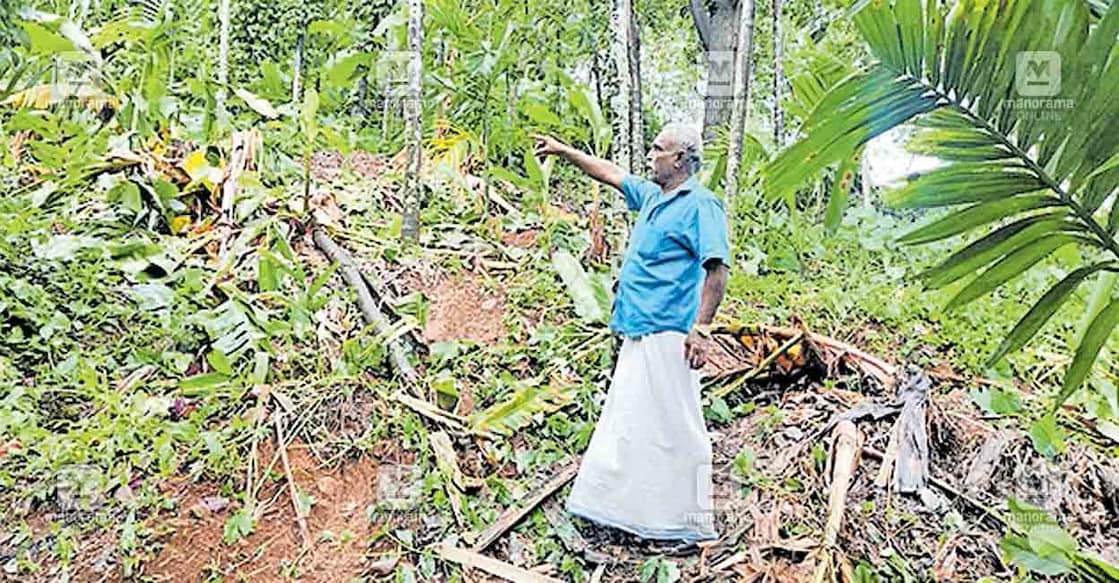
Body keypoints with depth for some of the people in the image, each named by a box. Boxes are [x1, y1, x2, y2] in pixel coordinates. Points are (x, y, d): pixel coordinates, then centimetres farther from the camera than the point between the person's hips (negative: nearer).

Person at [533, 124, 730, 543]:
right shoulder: (652, 196, 17)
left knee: (673, 426, -4)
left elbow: (717, 268, -17)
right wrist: (563, 151, 33)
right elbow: (610, 173, 30)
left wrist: (701, 328, -23)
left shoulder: (700, 204, -10)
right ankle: (633, 508, 27)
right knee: (628, 421, 14)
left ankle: (688, 523, 9)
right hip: (639, 332, 10)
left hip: (668, 335, -10)